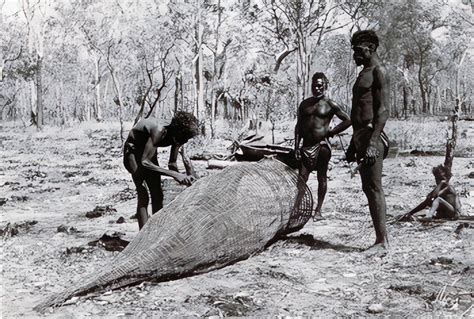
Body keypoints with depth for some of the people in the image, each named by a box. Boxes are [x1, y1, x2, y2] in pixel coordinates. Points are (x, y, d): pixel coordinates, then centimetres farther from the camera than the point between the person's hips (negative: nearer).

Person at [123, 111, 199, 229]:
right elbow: (144, 162, -44)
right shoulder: (159, 131, -38)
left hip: (148, 150, 7)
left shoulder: (176, 138, -17)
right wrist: (174, 174, -47)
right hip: (133, 149, -7)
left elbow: (172, 164, -6)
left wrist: (187, 176, -26)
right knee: (143, 196, -17)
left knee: (157, 195, 3)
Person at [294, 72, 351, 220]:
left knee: (322, 177, 4)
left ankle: (318, 210, 12)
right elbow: (298, 126, 12)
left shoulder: (330, 105, 0)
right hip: (307, 145, 3)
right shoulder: (304, 104, 11)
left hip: (322, 145, -3)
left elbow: (347, 120, 0)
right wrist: (297, 147, 4)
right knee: (302, 177, -3)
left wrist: (331, 132, -5)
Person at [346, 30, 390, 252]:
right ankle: (381, 240, 17)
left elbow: (383, 110, -17)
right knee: (369, 189, 10)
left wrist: (373, 143, -26)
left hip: (372, 135, -10)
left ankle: (382, 242, -3)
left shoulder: (379, 72, -8)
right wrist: (353, 143, 24)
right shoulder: (364, 73, 21)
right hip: (360, 135, 10)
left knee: (374, 188, -8)